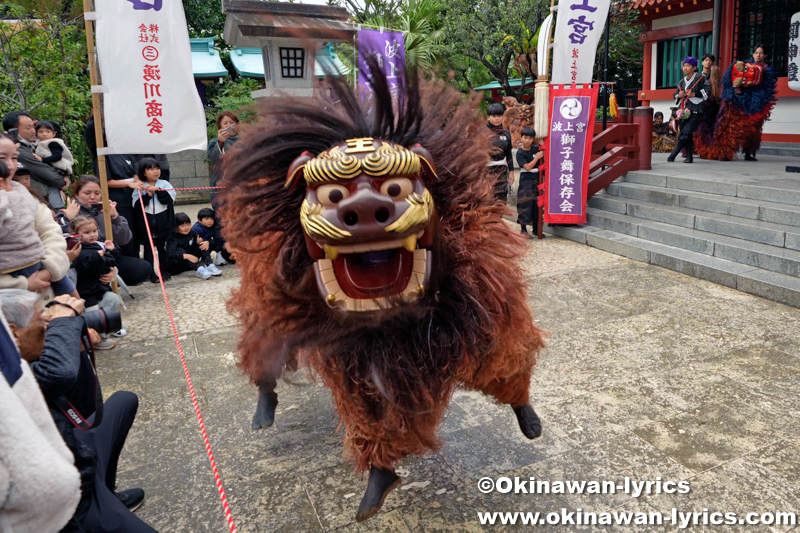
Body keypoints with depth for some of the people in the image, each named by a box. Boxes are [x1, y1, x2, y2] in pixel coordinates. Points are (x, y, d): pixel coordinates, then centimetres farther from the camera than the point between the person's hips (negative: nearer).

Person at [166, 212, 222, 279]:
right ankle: (198, 269, -47)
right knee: (179, 250, -33)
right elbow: (170, 254, -35)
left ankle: (210, 265, -28)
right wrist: (187, 256, -47)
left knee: (201, 243, -10)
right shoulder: (173, 238, -18)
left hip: (192, 263, 5)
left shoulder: (191, 233, -1)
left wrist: (207, 242, -22)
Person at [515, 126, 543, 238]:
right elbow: (527, 167, -16)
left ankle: (535, 229, 21)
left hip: (537, 180, 5)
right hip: (526, 180, -5)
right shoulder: (520, 153, -8)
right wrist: (538, 157, -15)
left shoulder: (536, 148, 4)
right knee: (525, 204, -4)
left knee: (537, 204, 9)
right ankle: (523, 229, 5)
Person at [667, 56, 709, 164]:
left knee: (686, 132, -16)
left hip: (696, 110, -6)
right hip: (684, 110, 6)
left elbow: (707, 91, -5)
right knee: (686, 134, 4)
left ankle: (673, 154, -13)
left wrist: (694, 94, -15)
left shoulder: (700, 78, 0)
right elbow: (676, 94, 23)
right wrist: (679, 95, 1)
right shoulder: (682, 81, 17)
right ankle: (689, 157, 9)